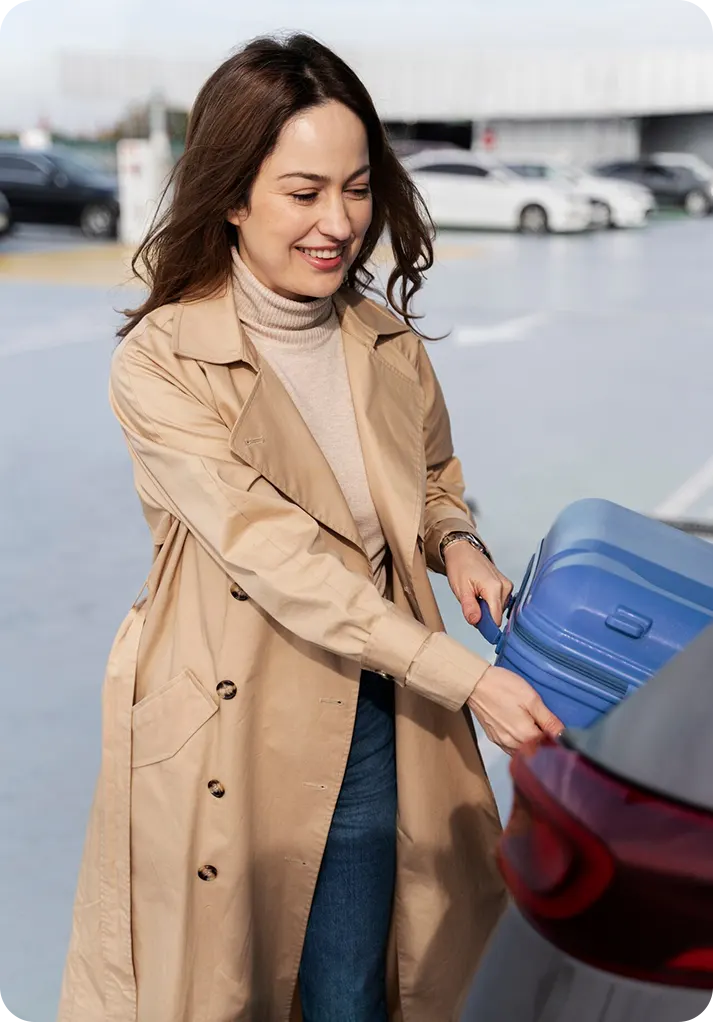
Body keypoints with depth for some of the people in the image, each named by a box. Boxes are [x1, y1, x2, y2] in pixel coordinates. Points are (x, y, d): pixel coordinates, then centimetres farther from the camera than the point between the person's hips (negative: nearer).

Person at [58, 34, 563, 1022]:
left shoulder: (391, 346, 1)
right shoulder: (161, 366, -15)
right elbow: (279, 559, -22)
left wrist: (457, 544, -8)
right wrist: (468, 675, -26)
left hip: (376, 732, 4)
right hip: (230, 738, -3)